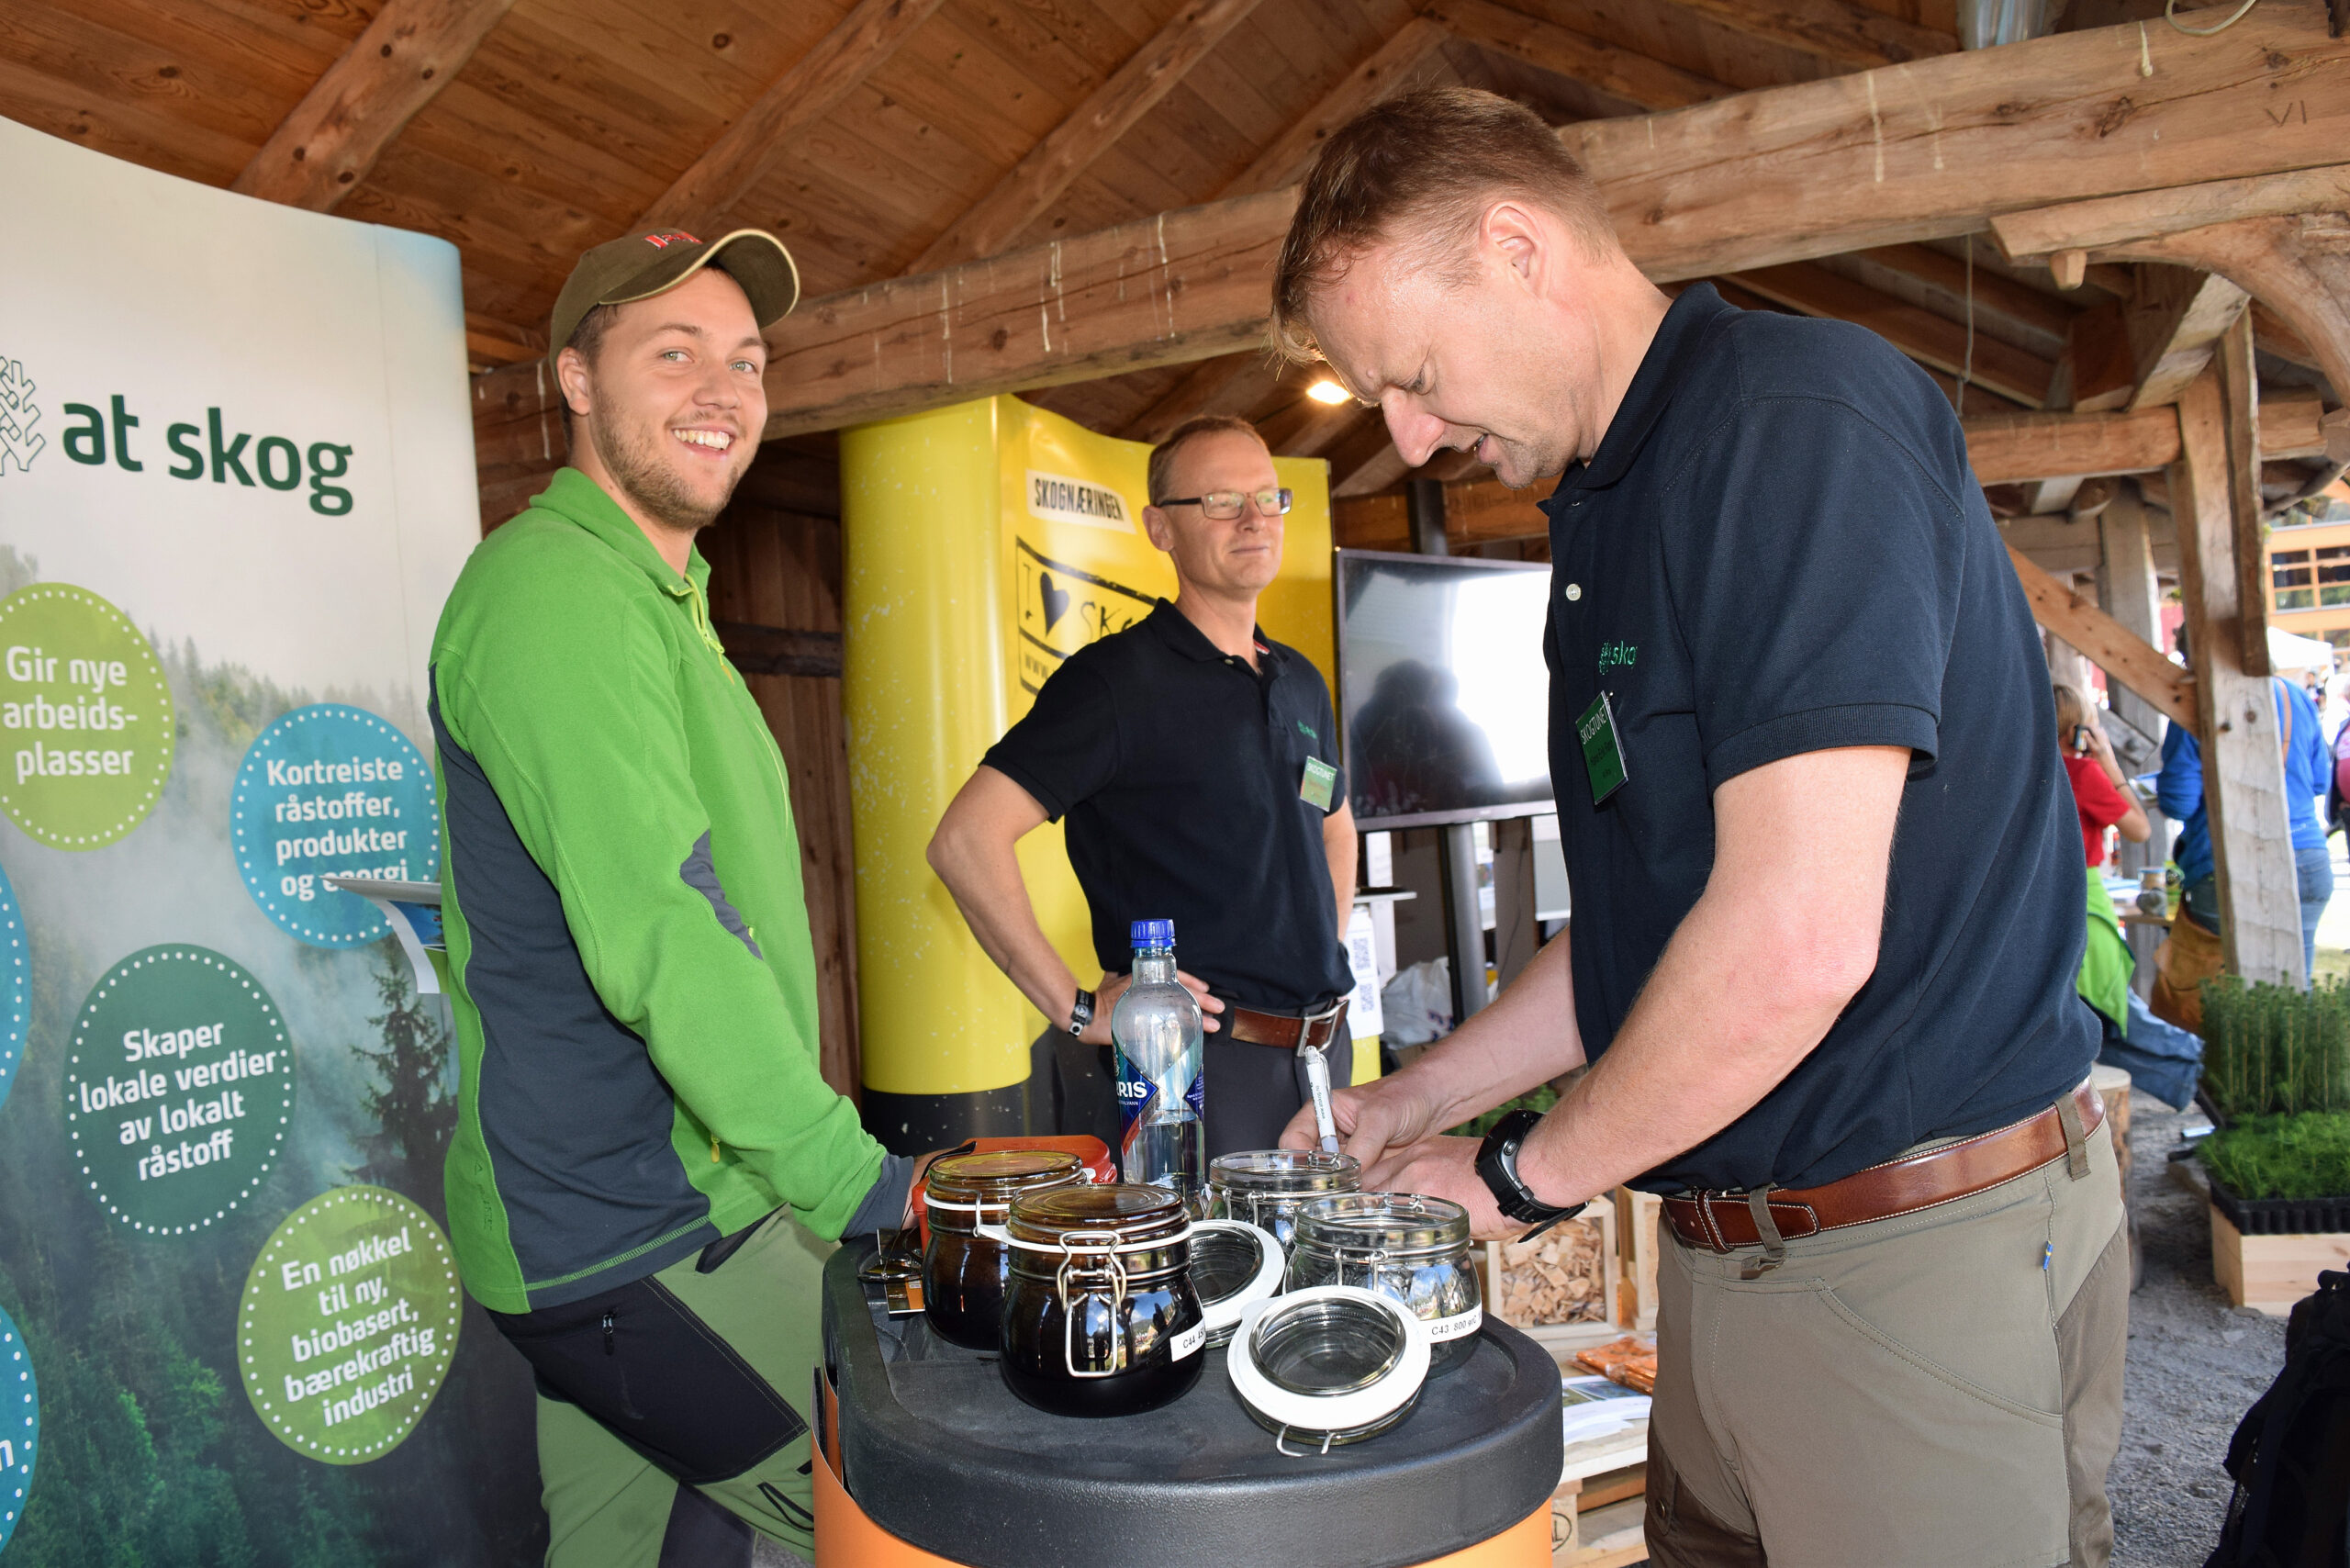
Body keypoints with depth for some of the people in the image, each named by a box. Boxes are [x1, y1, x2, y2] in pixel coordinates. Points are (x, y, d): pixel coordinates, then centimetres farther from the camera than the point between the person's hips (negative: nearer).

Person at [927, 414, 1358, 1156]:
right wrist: (1077, 1009, -19)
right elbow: (964, 841, -20)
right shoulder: (1116, 679, -11)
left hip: (1322, 1056, 7)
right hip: (1197, 1062, -7)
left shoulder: (1301, 682, 13)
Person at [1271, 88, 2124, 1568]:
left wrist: (1525, 1172, -11)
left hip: (1920, 1257, -8)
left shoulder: (1798, 417, -17)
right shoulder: (1611, 509, 13)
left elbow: (1799, 934, -25)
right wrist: (1424, 1096, 12)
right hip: (1732, 1248, 9)